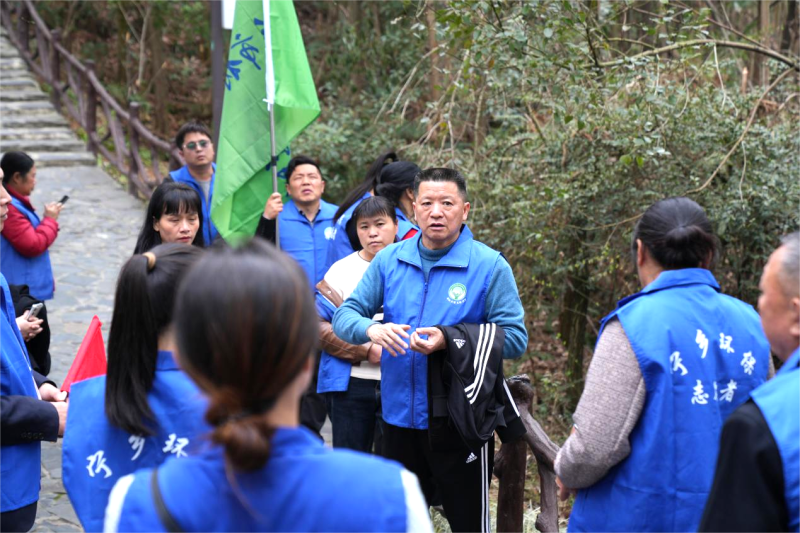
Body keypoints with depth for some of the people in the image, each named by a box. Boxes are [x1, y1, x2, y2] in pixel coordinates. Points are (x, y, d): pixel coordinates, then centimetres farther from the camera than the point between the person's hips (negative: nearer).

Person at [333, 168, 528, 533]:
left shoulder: (490, 266, -9)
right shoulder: (389, 260, 2)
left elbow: (515, 338, -13)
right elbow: (345, 315, 2)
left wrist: (451, 341, -25)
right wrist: (372, 329, -21)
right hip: (399, 416, 4)